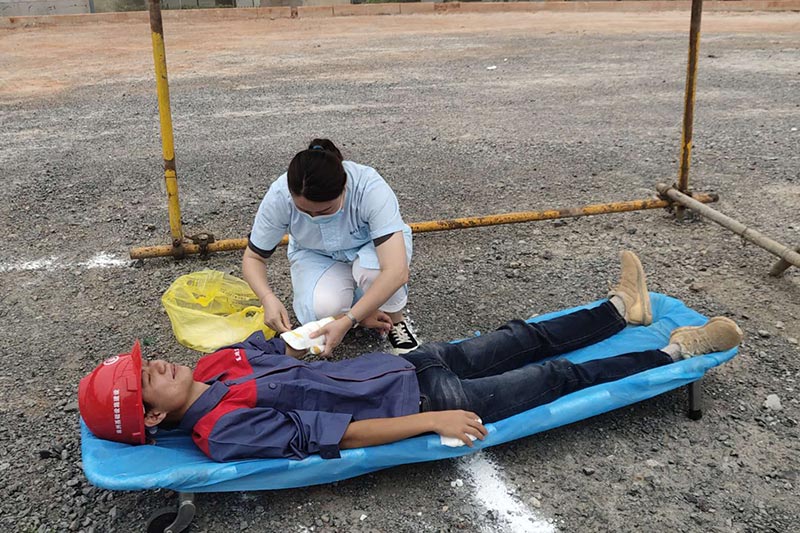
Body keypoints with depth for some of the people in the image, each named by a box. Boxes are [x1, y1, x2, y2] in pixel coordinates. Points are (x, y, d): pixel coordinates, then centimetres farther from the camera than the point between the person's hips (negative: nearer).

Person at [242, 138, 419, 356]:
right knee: (322, 309, -31)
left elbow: (397, 272, -44)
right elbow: (253, 258, -14)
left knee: (372, 266, -38)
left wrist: (347, 321, -47)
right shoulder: (279, 197, -29)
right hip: (316, 256, 1)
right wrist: (268, 298, -35)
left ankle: (396, 322, -6)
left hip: (371, 247, -1)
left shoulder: (372, 189, -37)